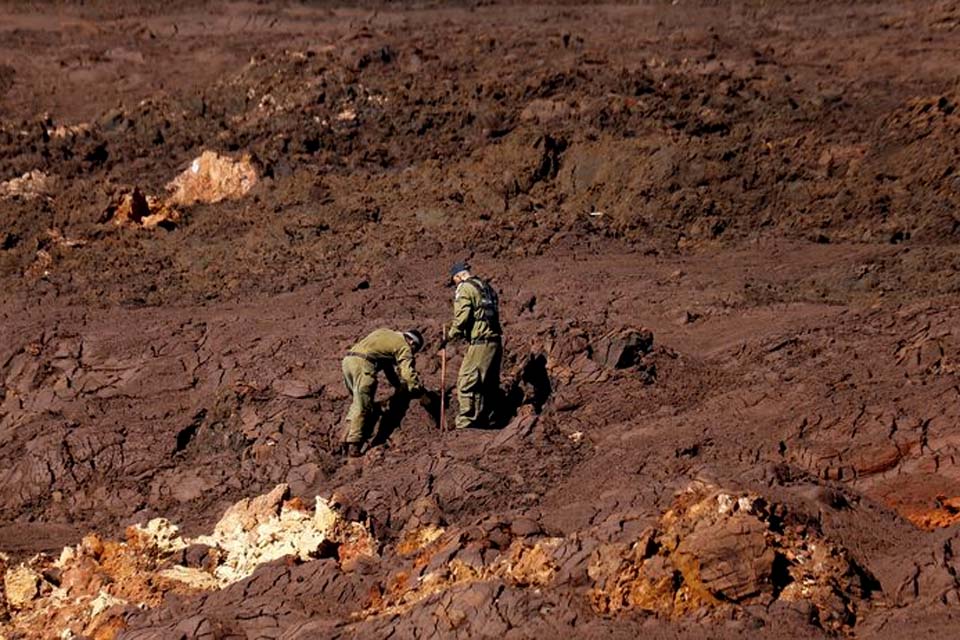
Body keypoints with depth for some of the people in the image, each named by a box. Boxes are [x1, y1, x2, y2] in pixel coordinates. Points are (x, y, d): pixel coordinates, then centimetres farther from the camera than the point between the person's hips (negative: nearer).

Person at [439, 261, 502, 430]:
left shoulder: (464, 289, -6)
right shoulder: (487, 287, 19)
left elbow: (462, 317, -15)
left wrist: (449, 337, -3)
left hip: (480, 344, -8)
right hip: (495, 342, 9)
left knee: (466, 384, -6)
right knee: (489, 385, 13)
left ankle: (464, 424, -8)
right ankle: (485, 421, 19)